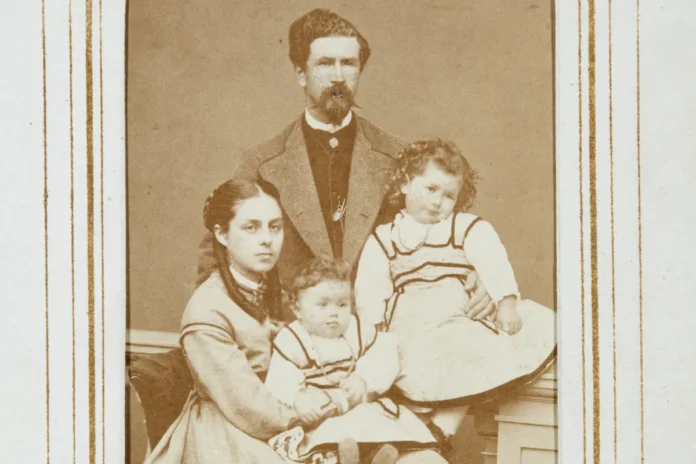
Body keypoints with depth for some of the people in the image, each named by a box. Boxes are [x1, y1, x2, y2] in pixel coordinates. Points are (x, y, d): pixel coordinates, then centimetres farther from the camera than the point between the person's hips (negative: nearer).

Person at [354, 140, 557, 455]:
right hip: (411, 331, -1)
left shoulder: (470, 229, 12)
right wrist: (374, 329, -10)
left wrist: (507, 304, -20)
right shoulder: (383, 239, 15)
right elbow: (370, 289, 4)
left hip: (462, 320, 1)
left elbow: (494, 265, -4)